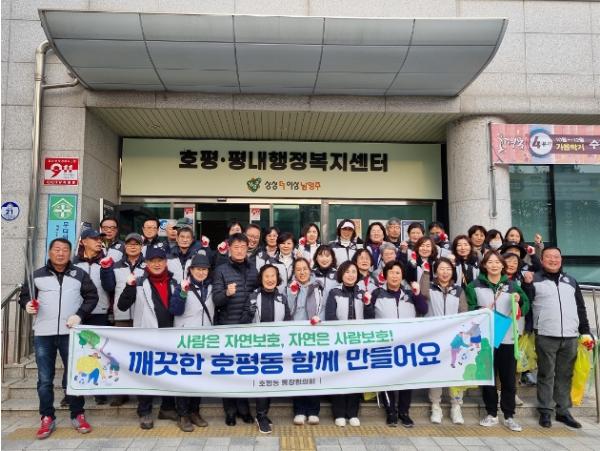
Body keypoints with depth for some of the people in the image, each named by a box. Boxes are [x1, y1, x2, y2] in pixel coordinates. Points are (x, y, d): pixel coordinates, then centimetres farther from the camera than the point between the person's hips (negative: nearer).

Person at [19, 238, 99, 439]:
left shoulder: (80, 274, 5)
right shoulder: (37, 275, 7)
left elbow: (92, 296, 4)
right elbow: (24, 295, 14)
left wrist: (79, 315, -9)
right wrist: (27, 304, -8)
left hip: (71, 332, -1)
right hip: (43, 334, 1)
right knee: (44, 379, 7)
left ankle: (78, 415, 18)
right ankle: (47, 418, 20)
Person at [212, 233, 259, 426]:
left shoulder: (254, 269, 6)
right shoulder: (221, 270, -3)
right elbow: (216, 300, -10)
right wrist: (227, 293, -29)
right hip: (228, 326, -2)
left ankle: (243, 407, 24)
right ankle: (230, 409, 19)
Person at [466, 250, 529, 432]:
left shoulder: (512, 285, 8)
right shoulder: (475, 285, 3)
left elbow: (526, 307, 9)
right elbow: (469, 309, 4)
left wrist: (519, 301, -11)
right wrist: (479, 311, -15)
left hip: (507, 338, 1)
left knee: (508, 378, 6)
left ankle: (509, 416, 18)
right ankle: (491, 414, 19)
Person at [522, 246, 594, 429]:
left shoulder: (571, 281, 15)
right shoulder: (534, 280, 1)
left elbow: (581, 308, 17)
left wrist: (586, 332, 12)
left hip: (570, 337, 4)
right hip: (545, 337, -4)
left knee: (565, 375, 10)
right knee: (546, 375, 3)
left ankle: (563, 411, 20)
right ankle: (545, 411, 12)